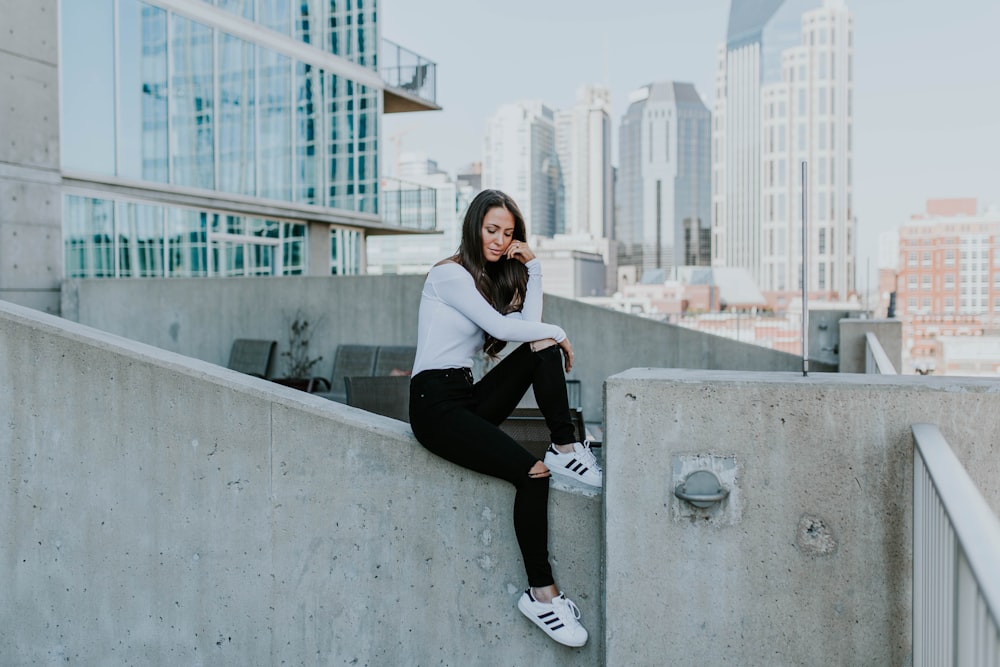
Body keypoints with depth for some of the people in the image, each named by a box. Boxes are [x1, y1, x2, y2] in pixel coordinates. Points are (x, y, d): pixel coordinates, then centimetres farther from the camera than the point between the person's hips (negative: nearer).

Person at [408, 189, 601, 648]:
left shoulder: (493, 276, 19)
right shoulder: (449, 274, -6)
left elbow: (528, 324, 4)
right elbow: (499, 326, -15)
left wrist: (532, 266, 0)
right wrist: (558, 331, -2)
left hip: (468, 396, 8)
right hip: (435, 402, -8)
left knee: (543, 349, -8)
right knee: (531, 474, -22)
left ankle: (565, 450, -11)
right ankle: (541, 593, -16)